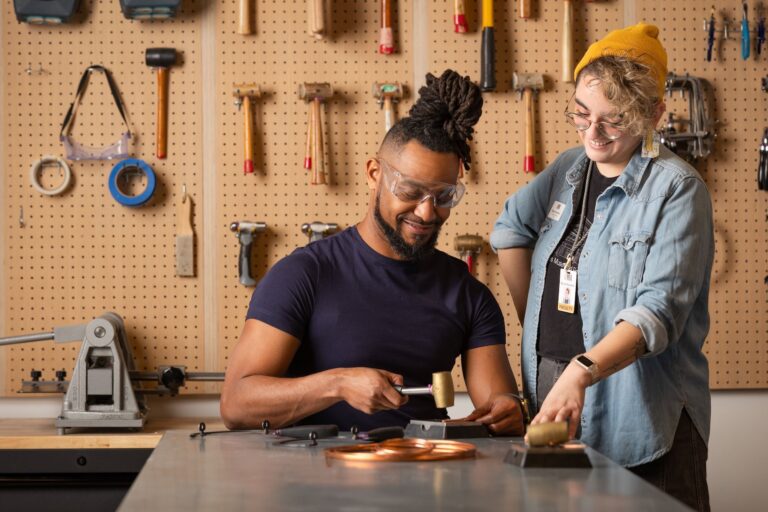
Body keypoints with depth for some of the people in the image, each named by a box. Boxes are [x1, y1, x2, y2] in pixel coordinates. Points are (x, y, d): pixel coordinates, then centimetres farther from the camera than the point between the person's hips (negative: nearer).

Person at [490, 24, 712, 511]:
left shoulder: (677, 189, -10)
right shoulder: (570, 169, 11)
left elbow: (659, 310, -20)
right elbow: (511, 228, 23)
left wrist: (581, 372, -34)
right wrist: (536, 323, 13)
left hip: (643, 419, -6)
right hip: (553, 401, 6)